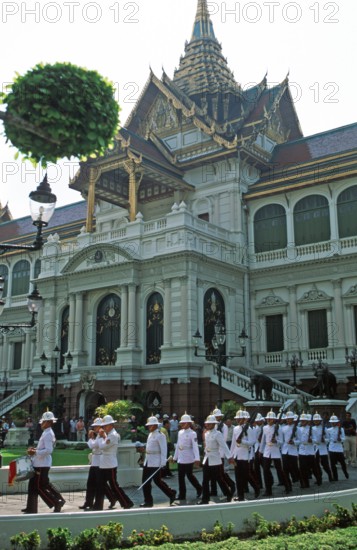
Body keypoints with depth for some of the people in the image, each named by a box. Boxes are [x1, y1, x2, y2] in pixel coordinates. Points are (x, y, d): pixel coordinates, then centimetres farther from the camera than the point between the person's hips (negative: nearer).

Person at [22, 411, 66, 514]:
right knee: (33, 485, 14)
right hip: (39, 464, 10)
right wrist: (35, 449, 9)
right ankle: (31, 508, 21)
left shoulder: (48, 434, -18)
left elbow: (48, 450, -27)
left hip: (42, 465, -10)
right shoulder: (46, 433, 13)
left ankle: (57, 503, 4)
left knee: (40, 487, -4)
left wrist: (35, 452, -23)